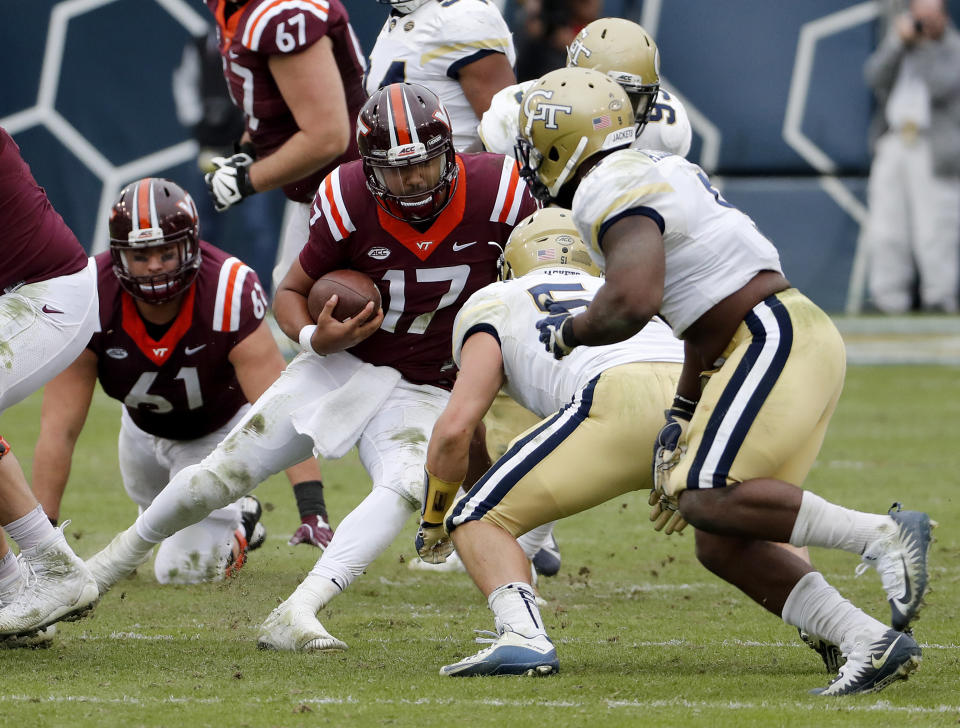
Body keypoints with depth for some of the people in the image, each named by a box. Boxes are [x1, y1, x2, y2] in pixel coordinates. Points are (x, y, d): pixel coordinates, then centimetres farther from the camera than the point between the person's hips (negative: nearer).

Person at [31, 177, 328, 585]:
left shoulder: (230, 295, -40)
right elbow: (59, 428, -31)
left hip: (220, 427, -3)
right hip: (144, 427, 3)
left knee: (183, 569, -7)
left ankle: (235, 536, 24)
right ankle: (239, 517, 53)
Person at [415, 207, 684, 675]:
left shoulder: (494, 304, 24)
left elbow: (456, 428, 14)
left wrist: (433, 521, 29)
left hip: (621, 398, -5)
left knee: (480, 519, 7)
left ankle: (524, 636, -18)